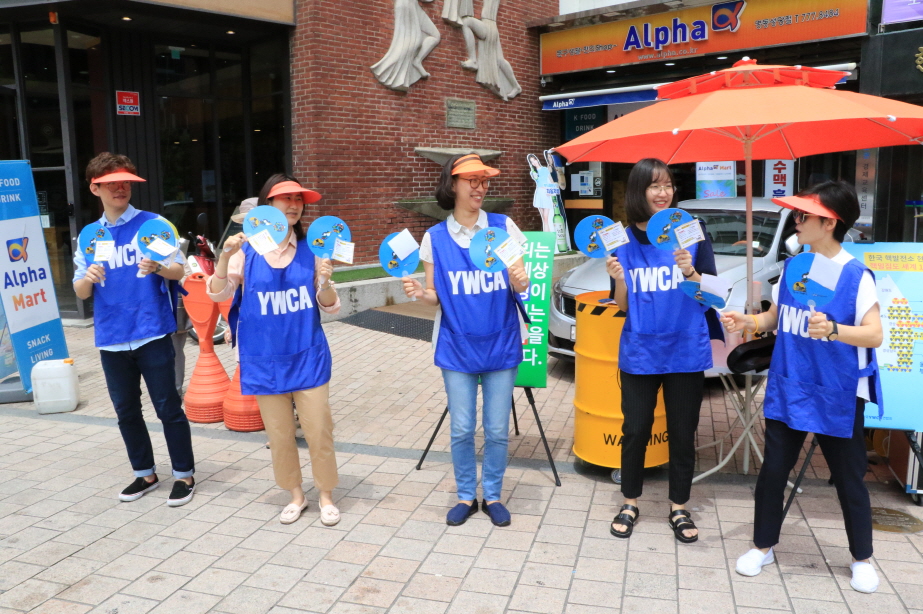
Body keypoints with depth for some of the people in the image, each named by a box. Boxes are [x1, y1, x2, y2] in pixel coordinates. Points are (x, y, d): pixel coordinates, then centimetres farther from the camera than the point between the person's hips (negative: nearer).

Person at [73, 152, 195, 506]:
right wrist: (88, 279, -15)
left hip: (152, 334, -4)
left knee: (168, 407, 1)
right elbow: (80, 292, 8)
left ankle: (184, 475, 14)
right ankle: (145, 473, 29)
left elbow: (179, 270, -4)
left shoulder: (153, 224, -2)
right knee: (126, 410, 13)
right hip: (111, 339, 5)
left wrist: (157, 268, -25)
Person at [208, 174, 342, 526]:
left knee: (318, 430, 4)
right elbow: (218, 294, -9)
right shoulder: (246, 250, -3)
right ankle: (296, 495, 30)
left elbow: (329, 307, 2)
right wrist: (225, 255, -24)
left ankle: (326, 496, 23)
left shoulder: (311, 249, 0)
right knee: (279, 434, 11)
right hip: (265, 360, 0)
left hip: (308, 357, 0)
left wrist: (324, 282, -19)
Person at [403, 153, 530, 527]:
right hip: (457, 348, 0)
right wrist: (419, 293, -19)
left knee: (497, 429, 8)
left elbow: (520, 286, 1)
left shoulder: (504, 227, -3)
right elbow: (436, 297, 3)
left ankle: (492, 496, 28)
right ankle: (465, 496, 28)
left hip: (500, 346, 0)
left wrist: (521, 282, -22)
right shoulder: (435, 237, -1)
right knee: (461, 430, 8)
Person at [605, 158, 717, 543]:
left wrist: (690, 272, -20)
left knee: (682, 434, 10)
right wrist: (618, 279, -17)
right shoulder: (623, 241, 0)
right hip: (639, 353, 1)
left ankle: (679, 509, 28)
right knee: (635, 432, 8)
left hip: (686, 353, 0)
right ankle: (630, 505, 28)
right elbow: (623, 306, 3)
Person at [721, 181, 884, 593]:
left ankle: (862, 558, 32)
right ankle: (762, 546, 28)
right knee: (772, 471, 10)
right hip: (788, 390, 5)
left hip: (838, 396, -4)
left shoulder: (855, 275, -14)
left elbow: (874, 334, -20)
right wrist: (747, 321, -5)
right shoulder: (791, 268, 3)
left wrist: (833, 330, -38)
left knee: (848, 480, 12)